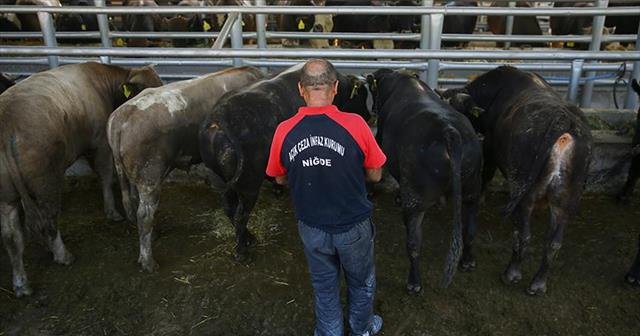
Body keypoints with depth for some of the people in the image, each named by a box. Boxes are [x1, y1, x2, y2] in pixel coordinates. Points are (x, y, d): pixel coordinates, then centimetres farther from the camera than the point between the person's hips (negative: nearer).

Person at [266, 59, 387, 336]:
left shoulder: (284, 131, -15)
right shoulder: (355, 125, -21)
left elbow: (280, 179, 1)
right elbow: (375, 175, -8)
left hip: (312, 228, 1)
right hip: (354, 226, -1)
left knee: (324, 287, 25)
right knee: (361, 282, 26)